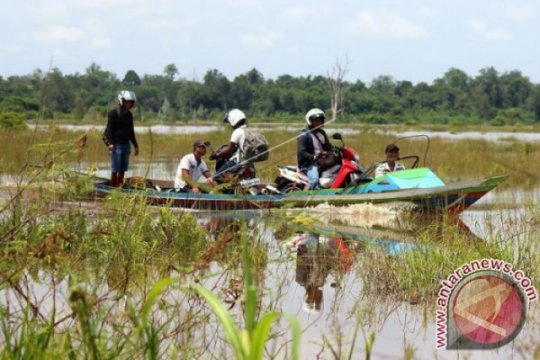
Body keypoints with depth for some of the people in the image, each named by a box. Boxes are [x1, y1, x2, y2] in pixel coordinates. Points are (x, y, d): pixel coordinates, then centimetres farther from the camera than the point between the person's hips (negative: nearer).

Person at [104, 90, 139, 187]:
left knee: (122, 170, 7)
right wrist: (110, 143, -23)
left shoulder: (129, 115, 14)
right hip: (116, 145, -6)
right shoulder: (113, 114, -6)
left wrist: (135, 146, 22)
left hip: (126, 145, 6)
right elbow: (109, 129, -11)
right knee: (115, 170, -6)